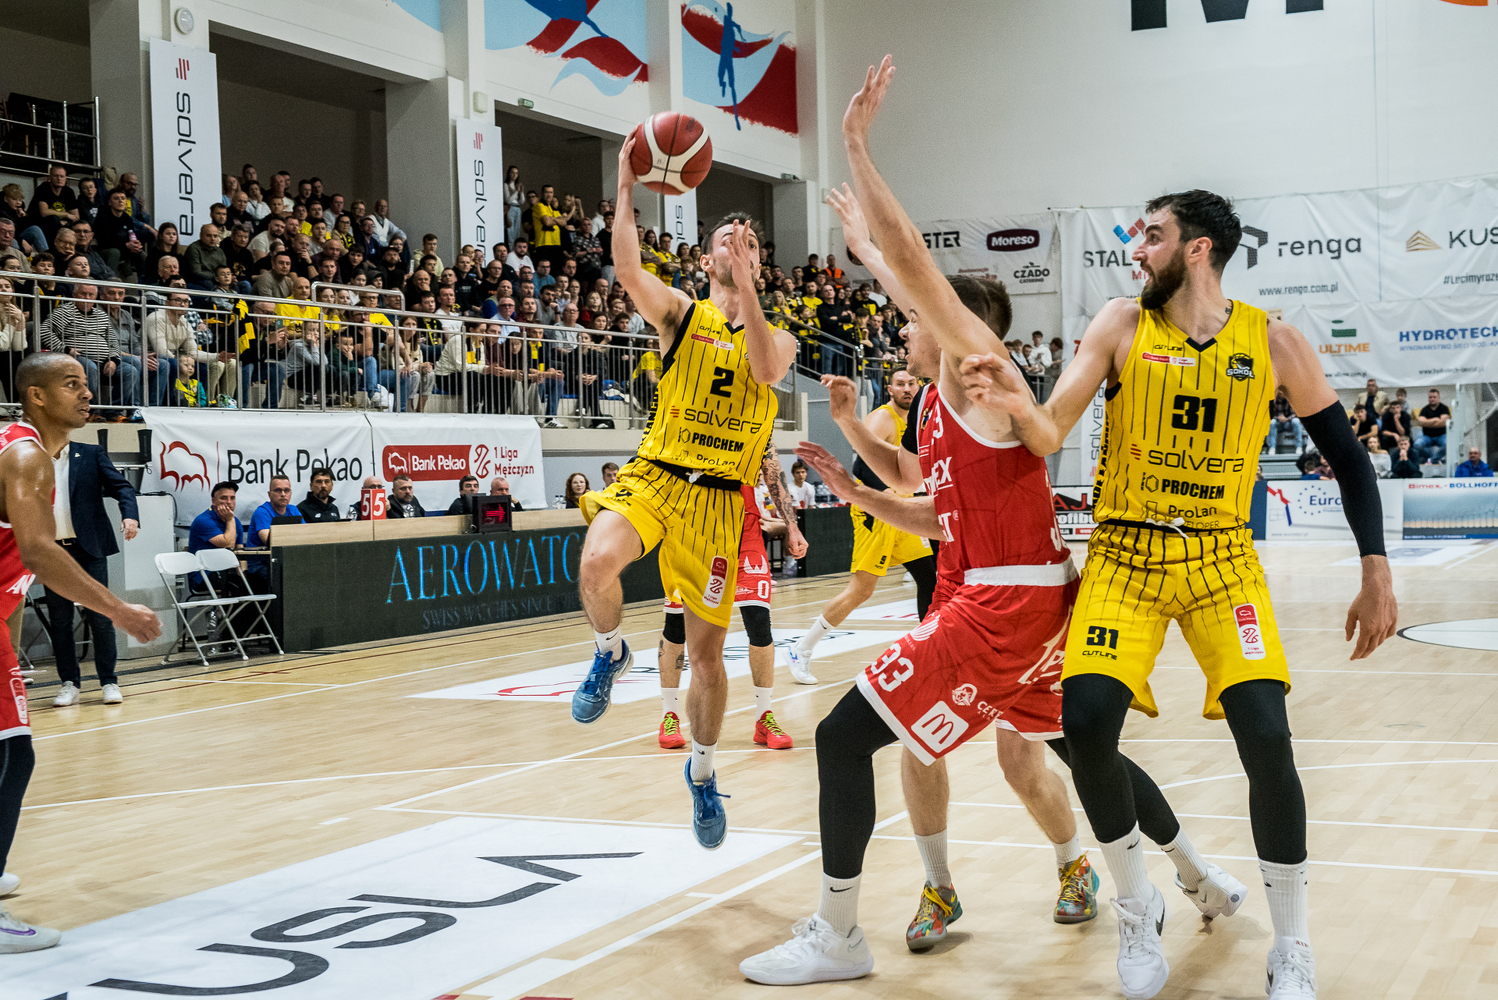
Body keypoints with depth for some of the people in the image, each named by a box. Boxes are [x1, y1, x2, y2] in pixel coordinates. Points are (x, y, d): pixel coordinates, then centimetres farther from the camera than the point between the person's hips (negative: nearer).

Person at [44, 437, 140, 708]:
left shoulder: (91, 454, 4)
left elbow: (121, 487, -1)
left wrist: (130, 515, -19)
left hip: (88, 546, -2)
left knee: (99, 616, -2)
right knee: (59, 621, 5)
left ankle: (109, 682, 5)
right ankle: (69, 683, 12)